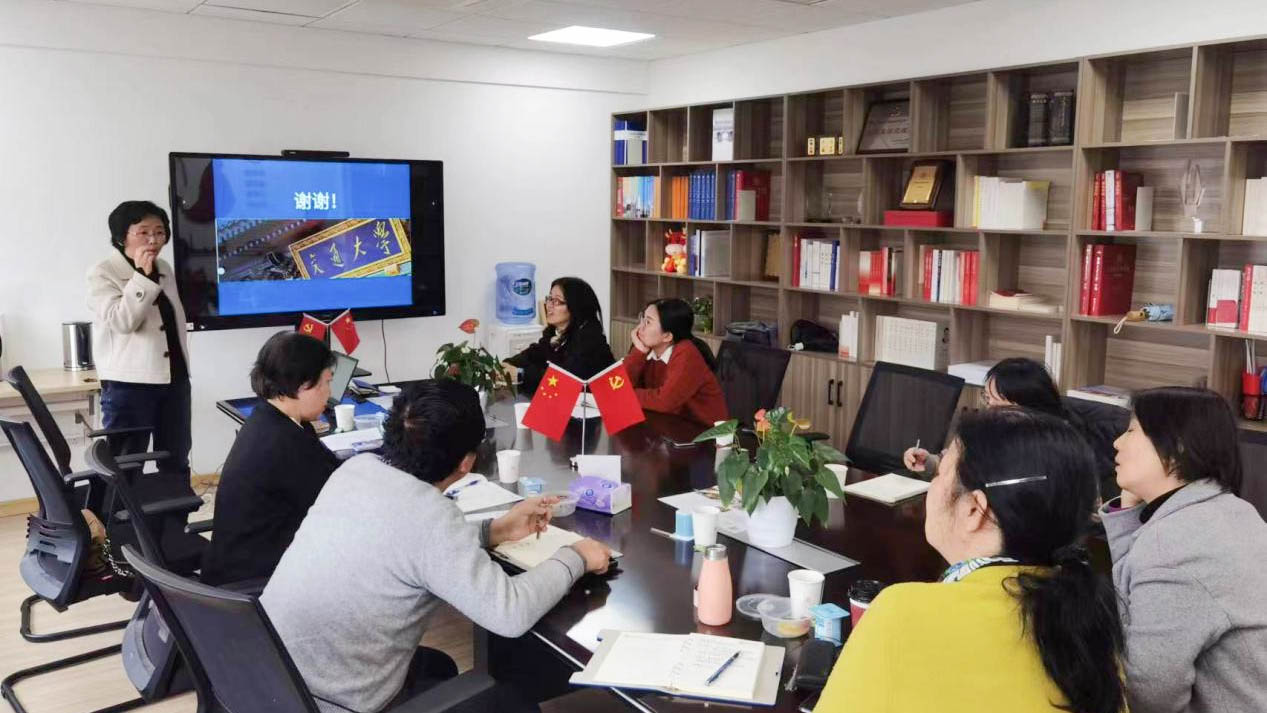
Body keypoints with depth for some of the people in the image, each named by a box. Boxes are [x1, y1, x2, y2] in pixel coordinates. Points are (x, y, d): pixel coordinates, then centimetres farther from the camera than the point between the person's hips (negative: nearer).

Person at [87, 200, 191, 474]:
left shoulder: (164, 269, 12)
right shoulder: (102, 273, -8)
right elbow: (122, 321, -22)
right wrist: (142, 276, -22)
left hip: (174, 379, 6)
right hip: (128, 384, -6)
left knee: (176, 462, 14)